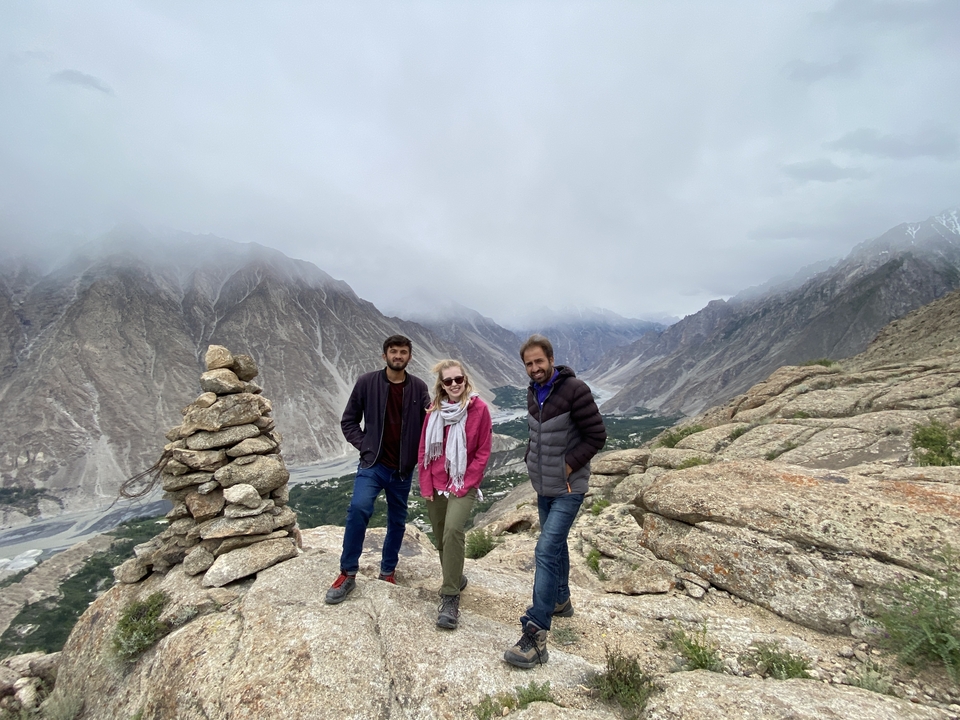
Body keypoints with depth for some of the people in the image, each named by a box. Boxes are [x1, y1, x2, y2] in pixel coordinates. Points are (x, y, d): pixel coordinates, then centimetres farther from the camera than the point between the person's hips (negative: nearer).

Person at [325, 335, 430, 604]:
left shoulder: (419, 388, -2)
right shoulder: (366, 383, -5)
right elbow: (348, 421, 2)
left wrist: (418, 454, -8)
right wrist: (364, 445, -8)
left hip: (403, 468, 2)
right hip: (373, 463, -2)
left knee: (397, 521, 13)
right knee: (359, 508, -21)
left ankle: (388, 572, 33)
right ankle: (348, 574, -4)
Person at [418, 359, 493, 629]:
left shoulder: (479, 408, -8)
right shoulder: (434, 410, 2)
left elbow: (483, 452, -7)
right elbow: (424, 450, 7)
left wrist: (465, 485, -11)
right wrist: (426, 485, 1)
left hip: (463, 485, -4)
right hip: (436, 485, 5)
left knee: (453, 530, -22)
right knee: (440, 537, 11)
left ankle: (450, 599, -11)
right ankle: (456, 579, 35)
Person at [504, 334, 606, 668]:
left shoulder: (575, 390, -19)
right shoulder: (533, 392, 4)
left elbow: (597, 436, -17)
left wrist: (568, 466, -19)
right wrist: (532, 459, 5)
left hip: (568, 488, -8)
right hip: (543, 486, 8)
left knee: (546, 550, -13)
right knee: (556, 544, 22)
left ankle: (535, 636, -9)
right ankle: (561, 600, 43)